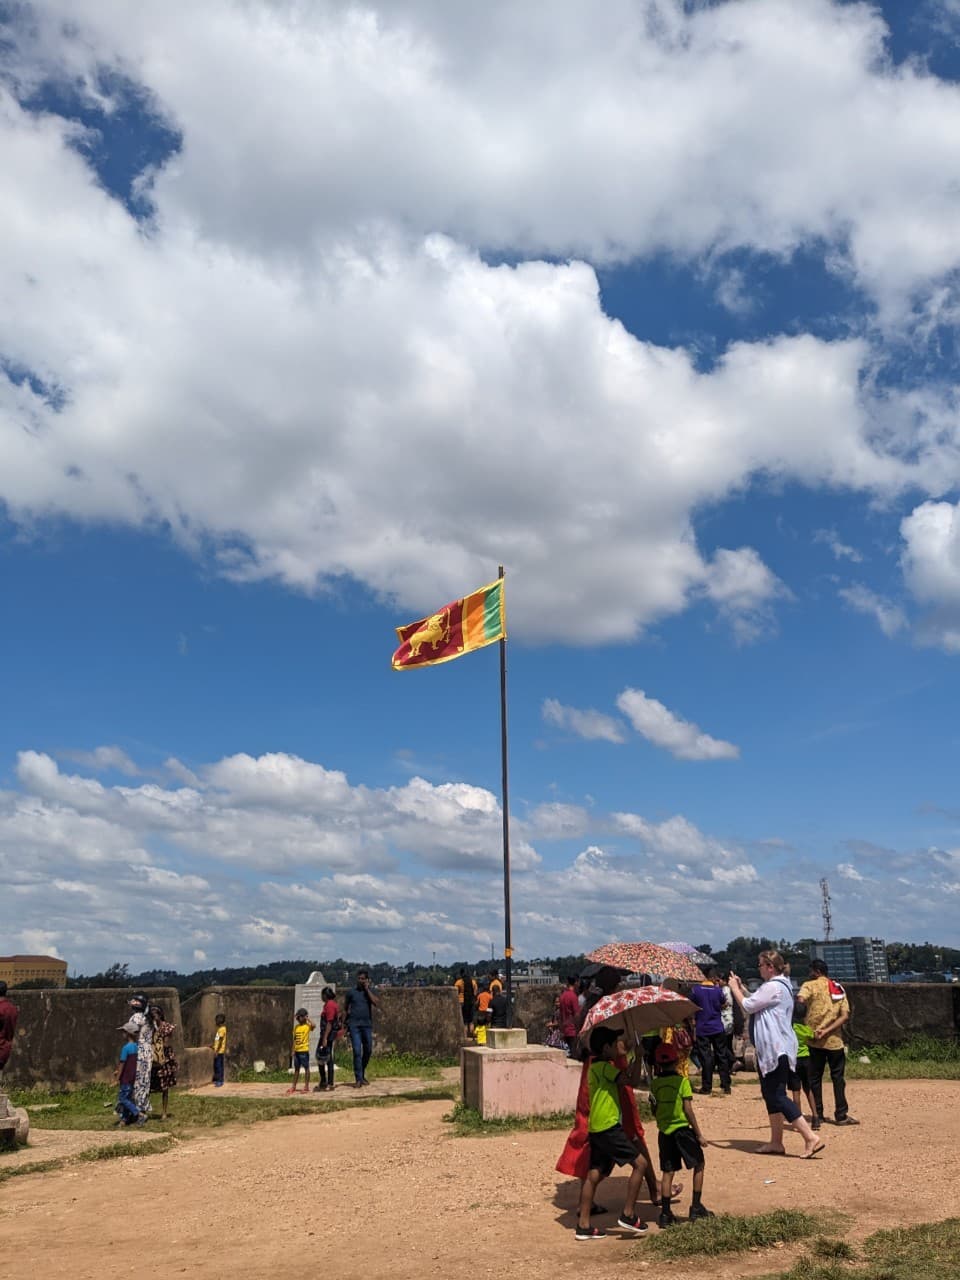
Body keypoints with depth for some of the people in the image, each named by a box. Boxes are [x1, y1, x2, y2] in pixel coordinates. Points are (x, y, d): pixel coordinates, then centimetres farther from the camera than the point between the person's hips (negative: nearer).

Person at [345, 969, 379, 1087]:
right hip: (354, 1025, -2)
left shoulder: (370, 991, 6)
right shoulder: (351, 992, 4)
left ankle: (362, 1074, 28)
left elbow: (376, 1003, -13)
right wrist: (345, 1024, 7)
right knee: (357, 1051, -9)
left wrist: (367, 989, -11)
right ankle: (358, 1079, -7)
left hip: (367, 1024, 2)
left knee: (368, 1051, 8)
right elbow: (347, 1009, 11)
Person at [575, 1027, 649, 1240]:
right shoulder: (603, 1067, -14)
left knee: (594, 1174, 10)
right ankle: (628, 1215, 2)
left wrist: (634, 1059, 18)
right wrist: (638, 1055, -13)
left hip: (598, 1129, 10)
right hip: (608, 1128, -10)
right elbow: (633, 1080, -22)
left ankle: (583, 1225, 13)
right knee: (639, 1163, -2)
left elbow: (625, 1077, 24)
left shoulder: (598, 1066, 15)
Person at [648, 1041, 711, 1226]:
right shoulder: (682, 1081, -10)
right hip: (682, 1129, -4)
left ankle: (665, 1213, 8)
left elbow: (653, 1110, 6)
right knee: (699, 1165, 13)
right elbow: (688, 1110, -11)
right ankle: (696, 1207, 12)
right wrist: (699, 1134, -4)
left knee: (667, 1172, 10)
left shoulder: (655, 1083, 2)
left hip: (664, 1132, 4)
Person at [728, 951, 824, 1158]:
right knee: (770, 1093, 15)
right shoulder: (777, 985, 16)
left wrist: (734, 988, -2)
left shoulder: (773, 987, -18)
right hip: (772, 1049, 11)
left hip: (775, 1049, -11)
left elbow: (748, 1006, -16)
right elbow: (756, 1003, 21)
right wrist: (741, 987, 14)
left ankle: (811, 1138, -12)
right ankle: (776, 1142, 22)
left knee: (778, 1096, -10)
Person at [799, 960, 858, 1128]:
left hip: (814, 1041, -3)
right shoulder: (839, 989, 10)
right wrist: (826, 1030, -7)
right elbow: (845, 1016, 0)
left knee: (815, 1078, 7)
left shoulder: (810, 986, -4)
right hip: (835, 1040, 3)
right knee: (838, 1078, 13)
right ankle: (841, 1115, 15)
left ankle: (818, 1116, 8)